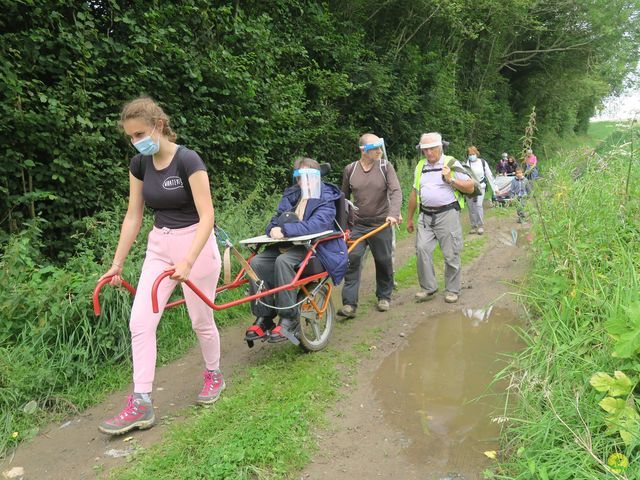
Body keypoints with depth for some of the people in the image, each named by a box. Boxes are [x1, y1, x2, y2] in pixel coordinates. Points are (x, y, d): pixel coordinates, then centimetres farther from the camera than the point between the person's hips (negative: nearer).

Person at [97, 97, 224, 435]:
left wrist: (188, 262, -31)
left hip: (195, 245, -6)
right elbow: (133, 216, 7)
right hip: (159, 246, 6)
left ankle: (213, 375, 34)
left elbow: (206, 216, -21)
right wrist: (117, 262, 7)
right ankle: (141, 404, 4)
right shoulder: (139, 164, 2)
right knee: (140, 322, -4)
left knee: (201, 321, 7)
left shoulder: (188, 160, -17)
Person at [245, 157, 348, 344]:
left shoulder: (326, 199, -4)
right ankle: (264, 318, -11)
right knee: (256, 262, -18)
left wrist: (285, 230, -29)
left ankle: (289, 319, -27)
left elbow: (315, 225, -22)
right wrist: (274, 230, -11)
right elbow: (274, 222, 14)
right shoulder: (290, 196, 15)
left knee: (283, 260, -35)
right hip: (289, 246, 6)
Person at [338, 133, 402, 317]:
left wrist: (393, 214, -30)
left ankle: (384, 297, 30)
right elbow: (344, 197, 13)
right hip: (357, 225, 1)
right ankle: (349, 304, -5)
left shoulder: (385, 167, -4)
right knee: (352, 261, -9)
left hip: (381, 224, -1)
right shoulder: (350, 170, 1)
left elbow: (396, 191, -14)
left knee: (384, 262, 9)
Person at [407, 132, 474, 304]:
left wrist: (451, 180, -15)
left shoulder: (451, 164, 0)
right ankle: (428, 288, 7)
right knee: (422, 249, -7)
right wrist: (409, 219, 22)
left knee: (451, 254, 2)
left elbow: (470, 188, -2)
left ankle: (452, 290, 17)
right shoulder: (420, 166, 14)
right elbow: (414, 193, 21)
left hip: (447, 214, -4)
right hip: (425, 216, 4)